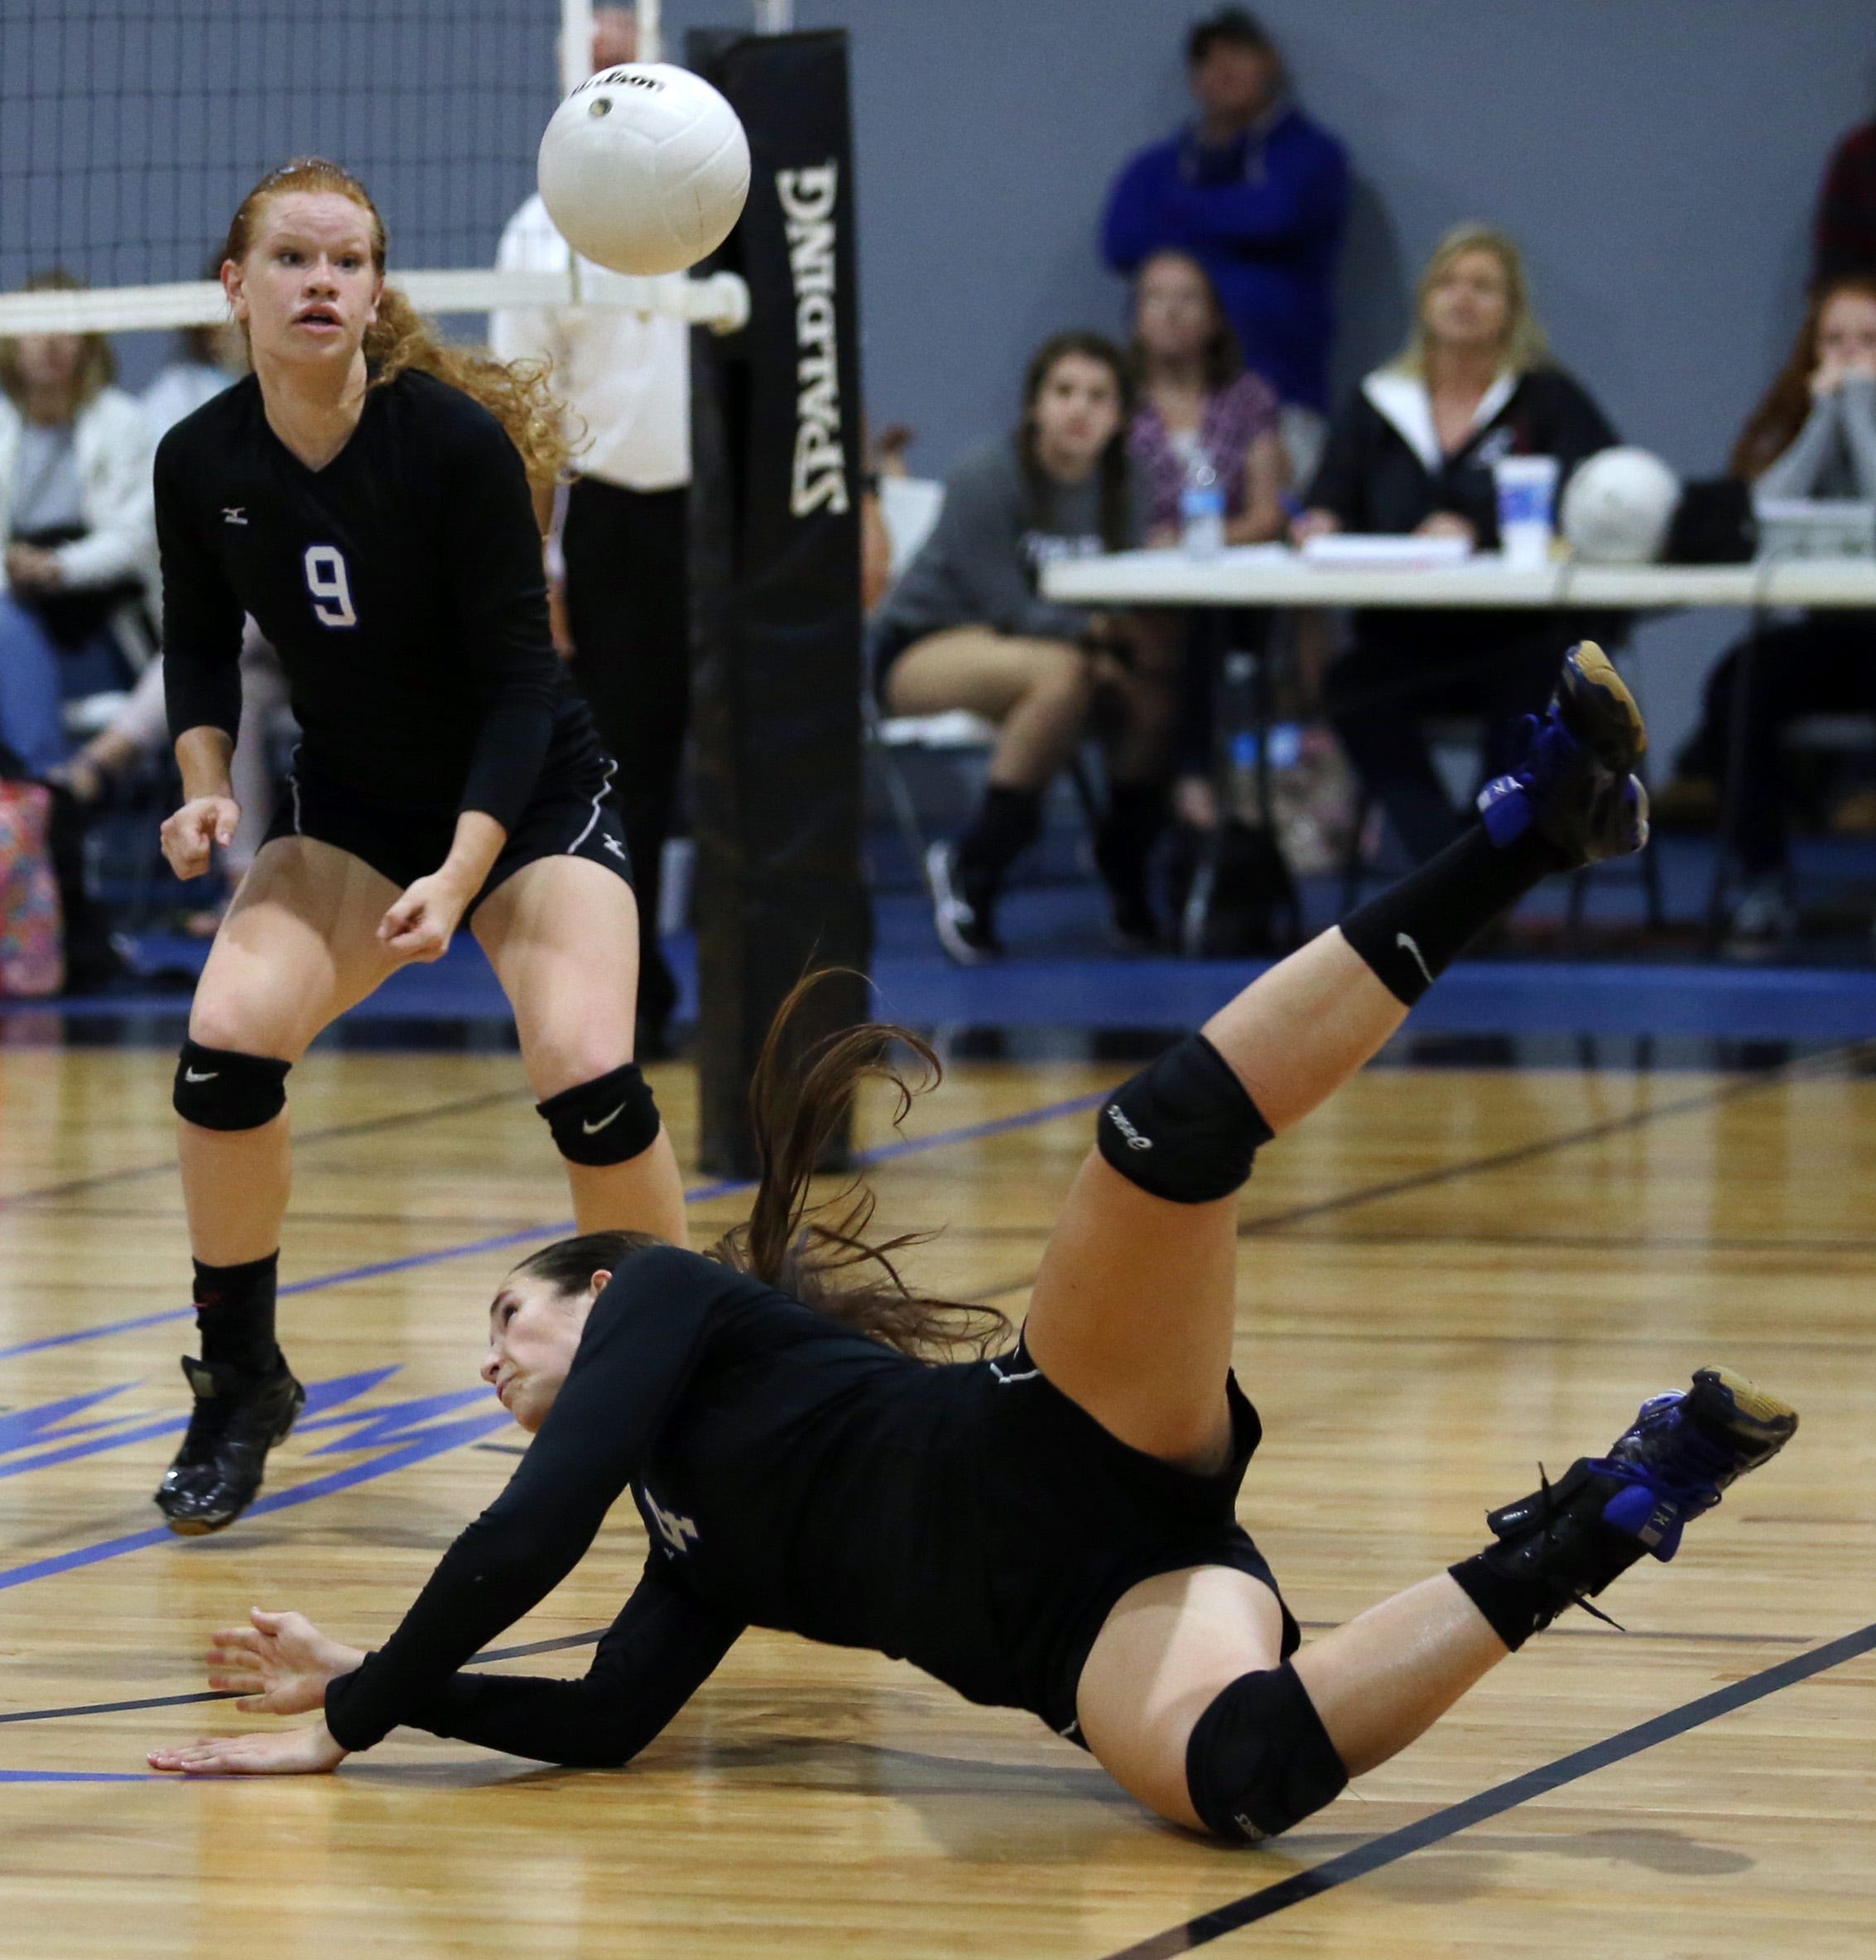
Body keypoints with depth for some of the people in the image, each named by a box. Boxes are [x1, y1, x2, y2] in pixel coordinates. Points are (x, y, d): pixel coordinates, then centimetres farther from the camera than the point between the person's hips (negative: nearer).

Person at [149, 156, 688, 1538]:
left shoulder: (456, 440, -22)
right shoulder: (202, 465, -11)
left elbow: (517, 682, -20)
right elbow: (199, 645, 7)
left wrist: (463, 874, -29)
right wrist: (208, 783, -11)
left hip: (530, 802, -3)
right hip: (351, 811, 3)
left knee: (587, 1074, -24)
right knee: (227, 1036, -20)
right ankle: (241, 1387, 0)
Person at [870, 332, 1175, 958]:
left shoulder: (1120, 488, 0)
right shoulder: (987, 477, -18)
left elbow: (1126, 602, -5)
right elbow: (1008, 607, -21)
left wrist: (1142, 638, -30)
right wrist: (1103, 630, -35)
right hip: (921, 648, -6)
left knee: (1159, 684, -24)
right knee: (1061, 672, -38)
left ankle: (1125, 870, -4)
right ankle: (971, 873, -25)